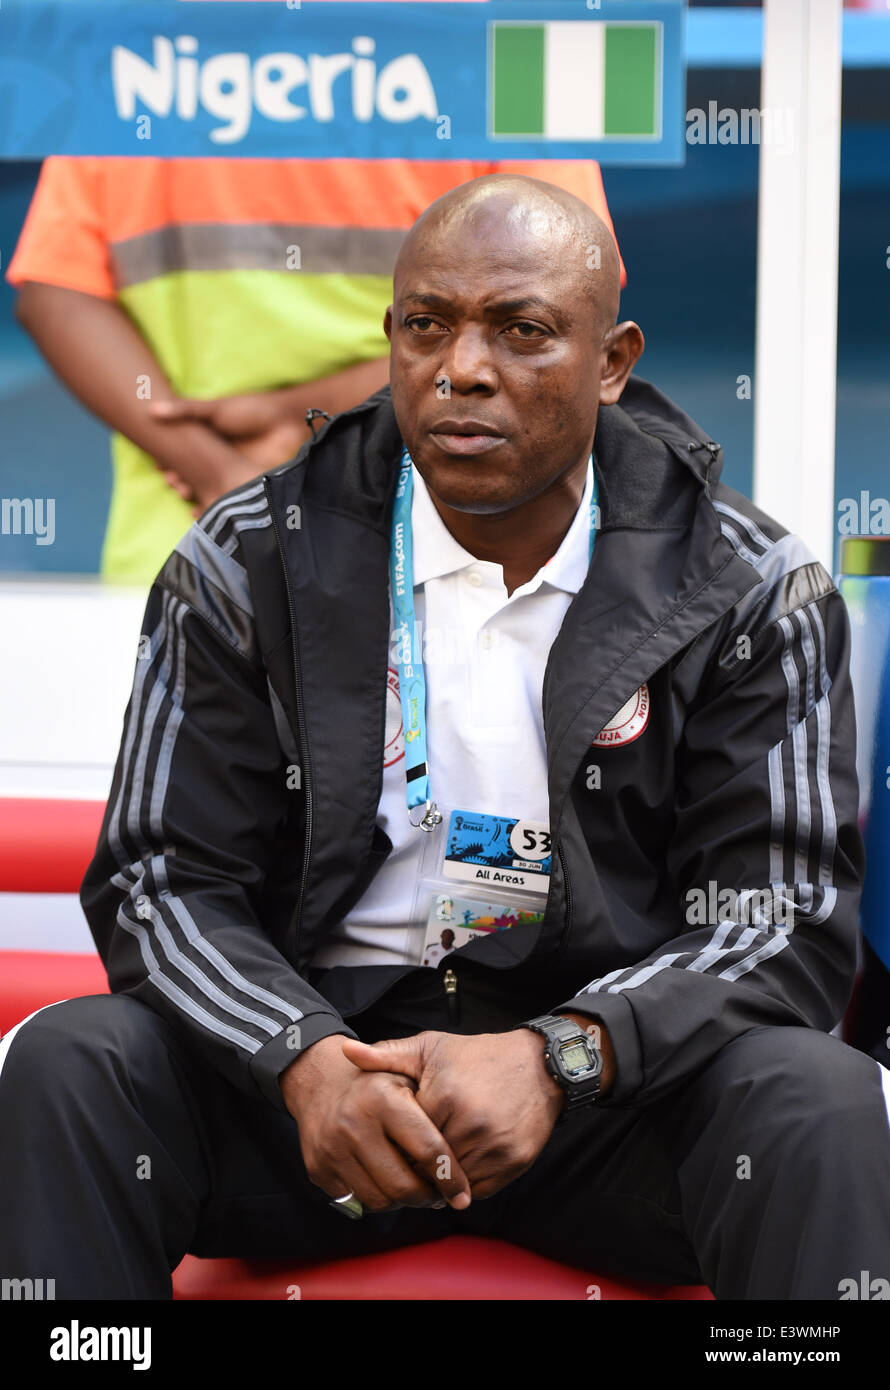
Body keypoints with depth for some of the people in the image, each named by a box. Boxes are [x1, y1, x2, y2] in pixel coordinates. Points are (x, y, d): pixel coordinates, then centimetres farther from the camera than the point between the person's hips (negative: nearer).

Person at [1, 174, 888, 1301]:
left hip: (610, 1069, 0)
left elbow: (785, 915, -6)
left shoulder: (753, 592, -2)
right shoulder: (249, 564, 1)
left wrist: (557, 1057, -24)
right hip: (326, 1041, 1)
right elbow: (164, 879, -1)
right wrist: (304, 1061, -23)